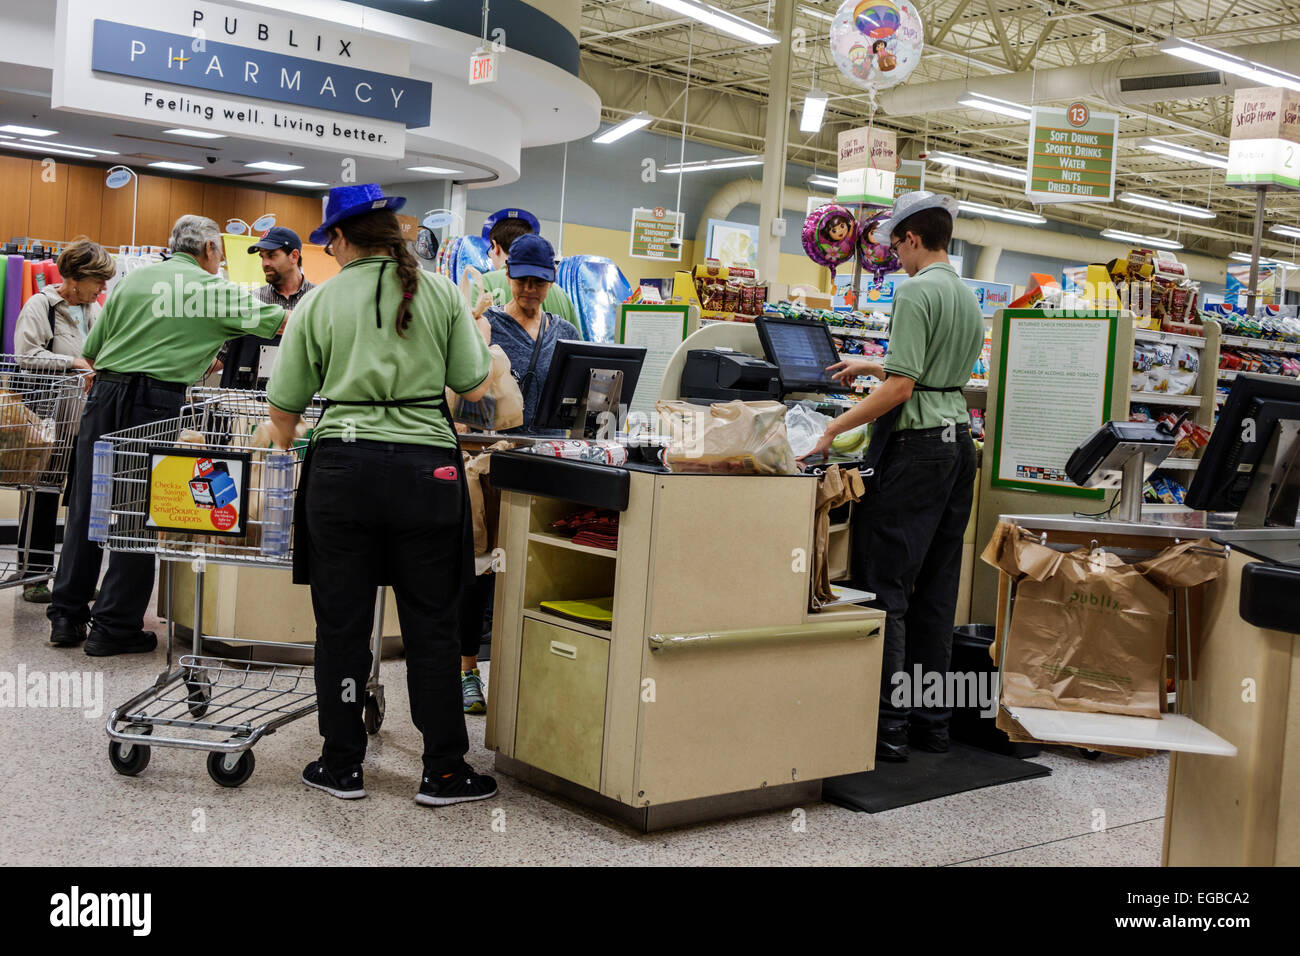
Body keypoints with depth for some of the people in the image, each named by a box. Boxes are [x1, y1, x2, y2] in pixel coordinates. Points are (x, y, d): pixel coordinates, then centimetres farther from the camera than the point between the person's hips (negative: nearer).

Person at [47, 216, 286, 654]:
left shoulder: (132, 279, 14)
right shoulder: (216, 291, 1)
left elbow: (91, 352, 14)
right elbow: (281, 323, 5)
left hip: (104, 392, 5)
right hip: (155, 401, -5)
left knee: (87, 505, 10)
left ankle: (66, 616, 17)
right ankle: (115, 626, 6)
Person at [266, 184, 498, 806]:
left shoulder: (320, 301, 4)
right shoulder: (442, 294, 5)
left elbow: (284, 407, 6)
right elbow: (475, 389, 4)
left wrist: (282, 450, 27)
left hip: (342, 467, 0)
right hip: (426, 469, 0)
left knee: (341, 623, 9)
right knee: (431, 625, 7)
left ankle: (341, 766, 18)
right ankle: (443, 772, 13)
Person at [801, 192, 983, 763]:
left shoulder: (915, 292, -11)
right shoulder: (967, 297, 16)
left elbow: (901, 386, -18)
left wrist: (833, 428, -14)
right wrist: (872, 365, 34)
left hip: (913, 444, -9)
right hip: (957, 442, 9)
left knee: (885, 587, -4)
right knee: (935, 591, 11)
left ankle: (889, 726, -3)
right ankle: (931, 721, 16)